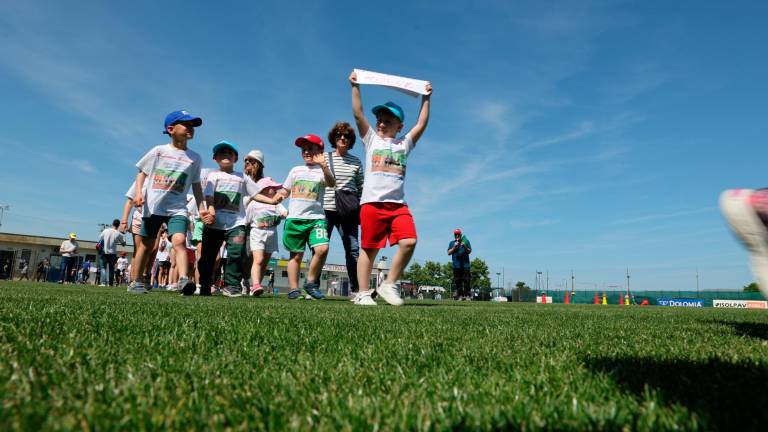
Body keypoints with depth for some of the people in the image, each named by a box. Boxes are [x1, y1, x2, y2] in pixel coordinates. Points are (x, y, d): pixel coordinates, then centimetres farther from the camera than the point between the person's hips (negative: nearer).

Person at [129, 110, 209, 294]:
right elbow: (142, 173, 8)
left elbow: (196, 185, 12)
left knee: (179, 240, -22)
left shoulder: (195, 158, 6)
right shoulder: (158, 151, 3)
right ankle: (135, 282, 20)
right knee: (146, 244, 8)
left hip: (177, 208, 0)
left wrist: (201, 208, 4)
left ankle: (184, 279, -32)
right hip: (152, 206, 0)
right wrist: (138, 193, -7)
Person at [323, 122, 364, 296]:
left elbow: (361, 188, 11)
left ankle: (356, 289, 0)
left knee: (353, 249, -4)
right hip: (326, 209, -1)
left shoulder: (356, 162, 11)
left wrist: (361, 208, 4)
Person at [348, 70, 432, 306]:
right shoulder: (371, 139, 14)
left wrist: (426, 98, 18)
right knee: (369, 249, 0)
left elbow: (421, 124, 17)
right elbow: (358, 114, 7)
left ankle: (389, 284, 0)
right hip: (372, 202, -2)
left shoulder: (404, 144, 19)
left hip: (398, 204, 2)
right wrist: (355, 86, 4)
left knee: (409, 242, -15)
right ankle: (363, 293, 10)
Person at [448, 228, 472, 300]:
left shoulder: (466, 241, 9)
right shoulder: (451, 243, 13)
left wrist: (465, 247, -15)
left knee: (466, 280, -4)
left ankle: (467, 295, -1)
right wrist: (454, 247, -7)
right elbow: (449, 253, 5)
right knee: (457, 281, 1)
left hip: (465, 264, -1)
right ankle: (460, 295, 4)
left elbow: (469, 251, 2)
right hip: (456, 265, 1)